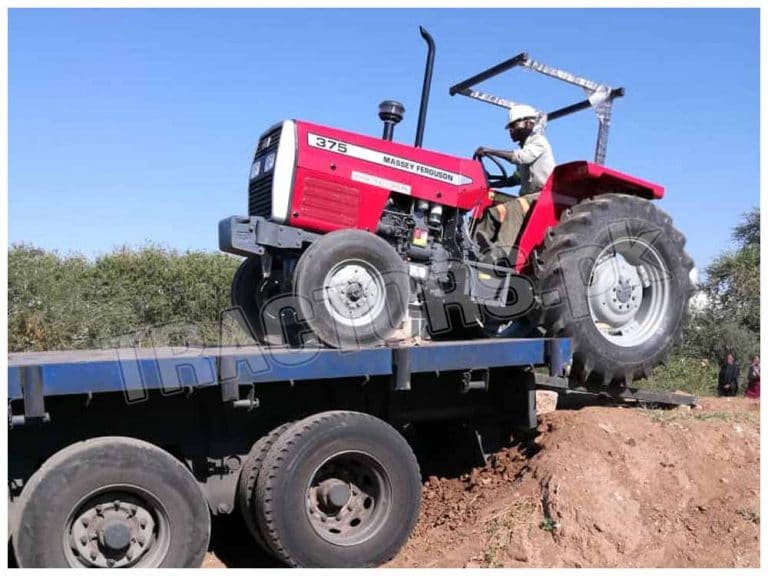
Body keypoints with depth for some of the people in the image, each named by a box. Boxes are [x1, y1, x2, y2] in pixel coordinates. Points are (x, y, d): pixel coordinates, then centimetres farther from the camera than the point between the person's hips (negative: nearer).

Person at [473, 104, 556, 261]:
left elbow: (521, 157, -21)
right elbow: (517, 178, 25)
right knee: (494, 210, -12)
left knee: (514, 208, -34)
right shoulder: (523, 148, 24)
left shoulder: (539, 141, 0)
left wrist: (489, 151, -23)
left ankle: (502, 251, -48)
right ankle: (477, 246, -27)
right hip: (529, 196, 8)